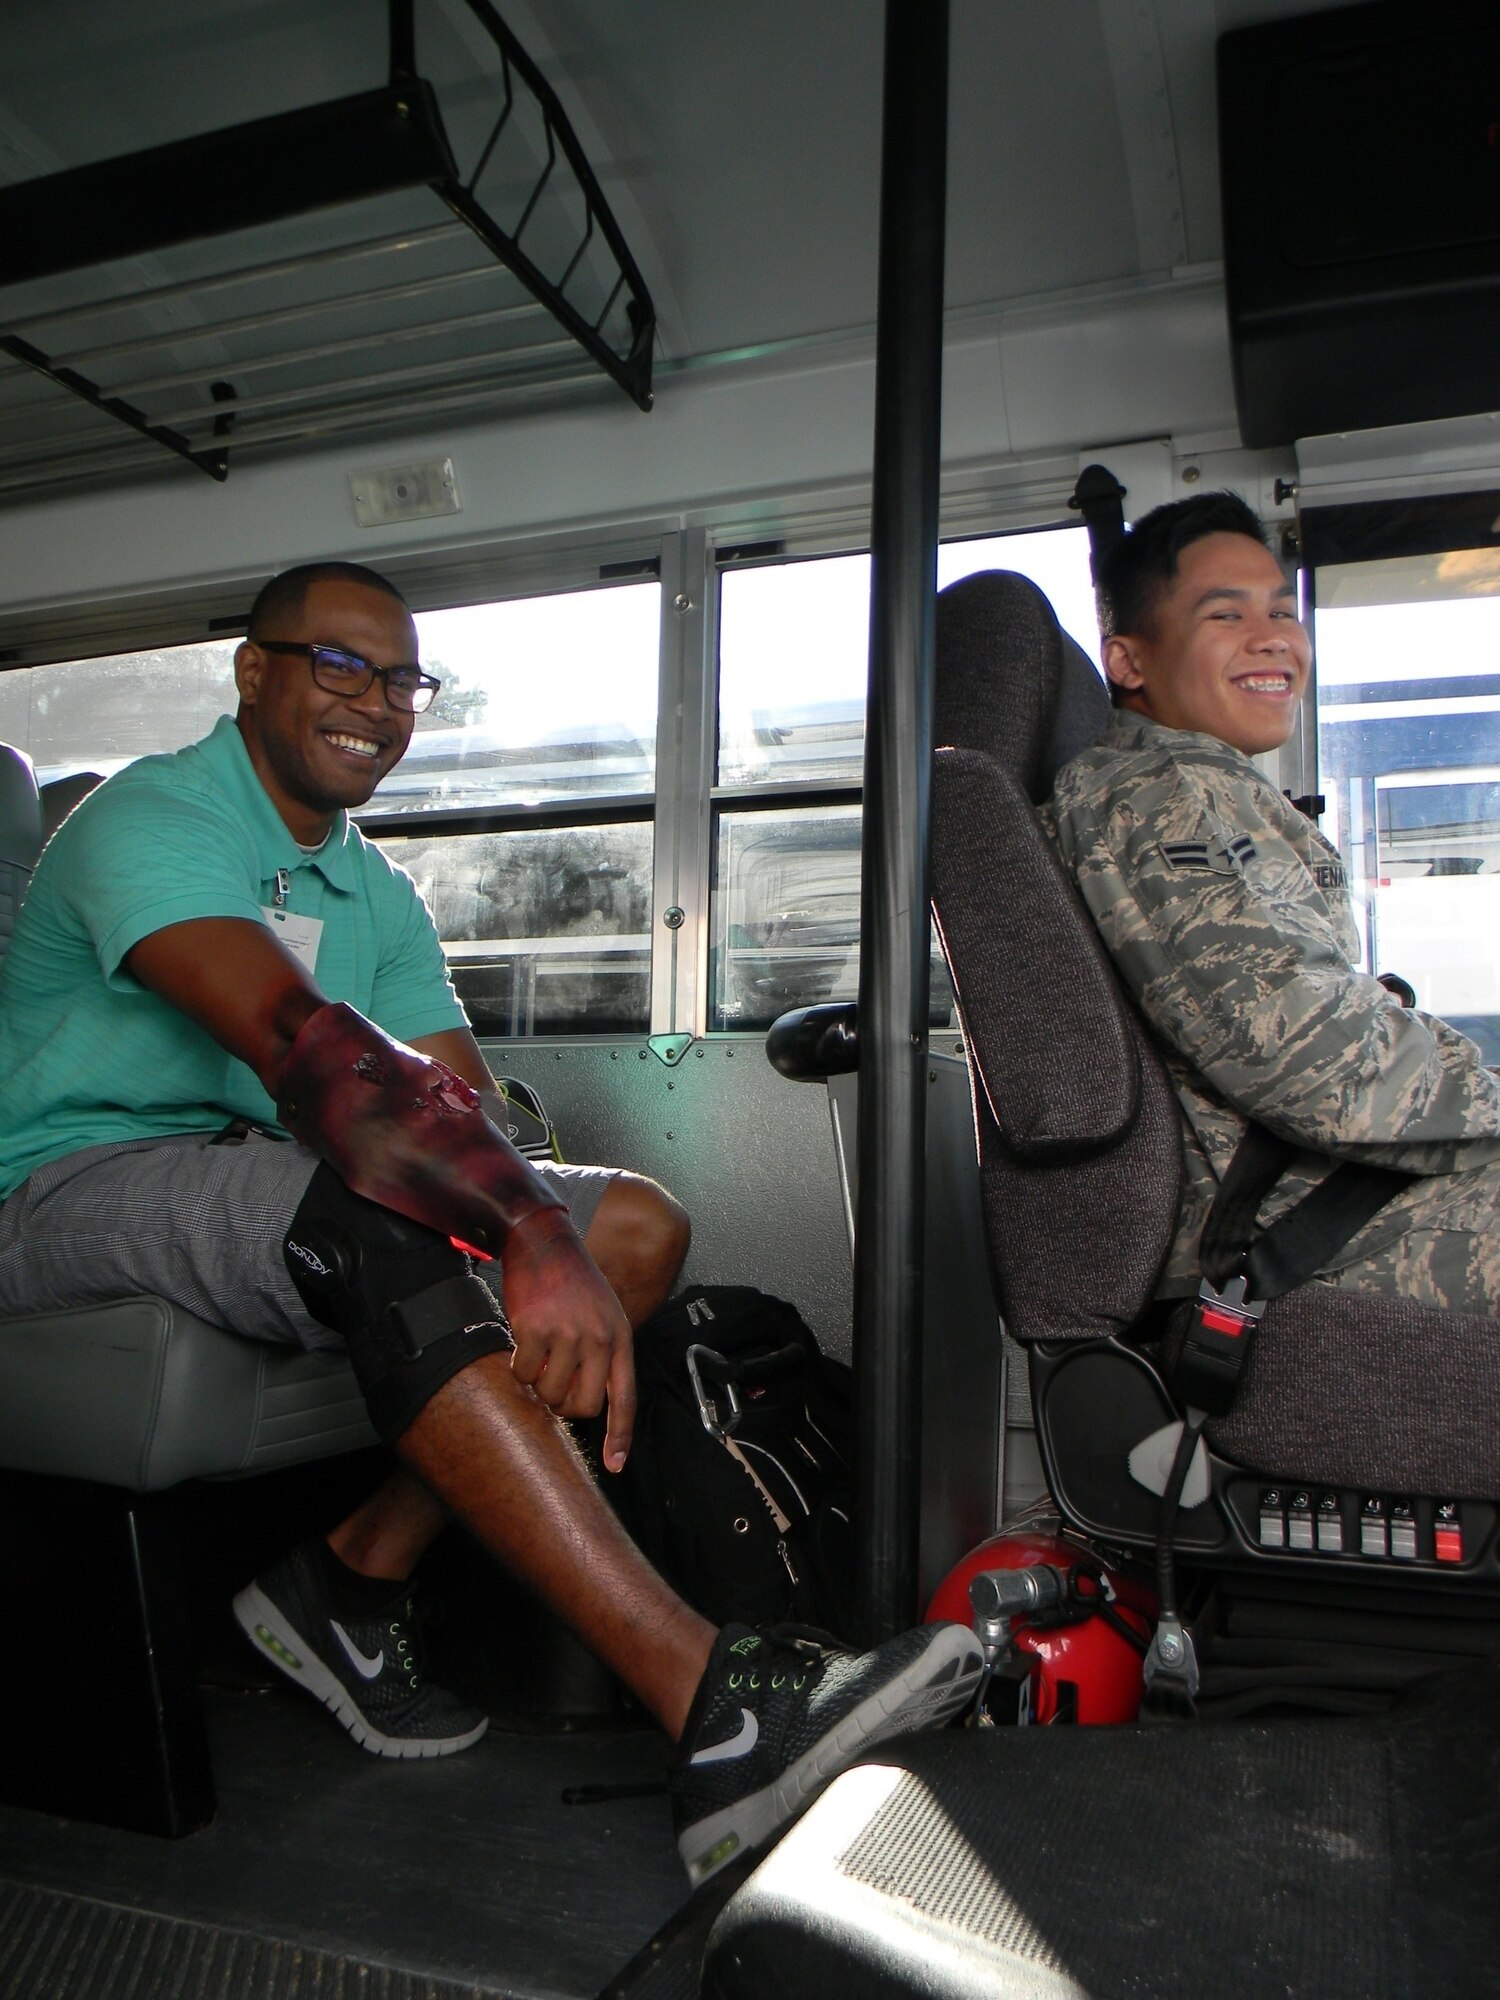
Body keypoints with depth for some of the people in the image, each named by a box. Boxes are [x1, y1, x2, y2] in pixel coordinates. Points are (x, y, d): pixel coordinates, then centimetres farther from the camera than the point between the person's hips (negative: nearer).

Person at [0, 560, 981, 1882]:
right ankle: (709, 1709, -40)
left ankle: (356, 1575, -9)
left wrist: (561, 1247, -20)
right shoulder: (150, 821, -12)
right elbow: (304, 1043, -31)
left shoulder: (379, 895, 14)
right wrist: (534, 1239, -41)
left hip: (272, 1183, 8)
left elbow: (465, 1104, 3)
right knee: (385, 1227, -39)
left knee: (638, 1223, -8)